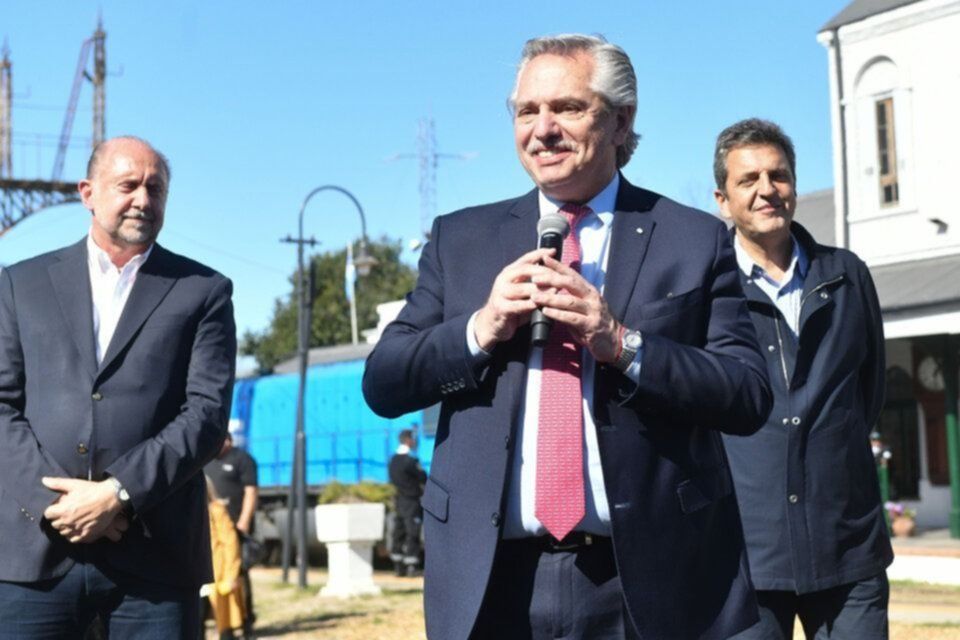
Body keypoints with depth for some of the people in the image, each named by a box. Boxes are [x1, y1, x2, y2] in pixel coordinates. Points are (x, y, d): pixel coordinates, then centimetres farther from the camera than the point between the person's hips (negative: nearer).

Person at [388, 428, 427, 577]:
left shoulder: (393, 460, 8)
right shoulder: (410, 460, -16)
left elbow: (393, 480, 12)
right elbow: (423, 478, -11)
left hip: (398, 501, 7)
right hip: (411, 502, -7)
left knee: (398, 534, 9)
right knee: (412, 535, -3)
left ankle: (399, 567, 10)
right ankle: (411, 567, -5)